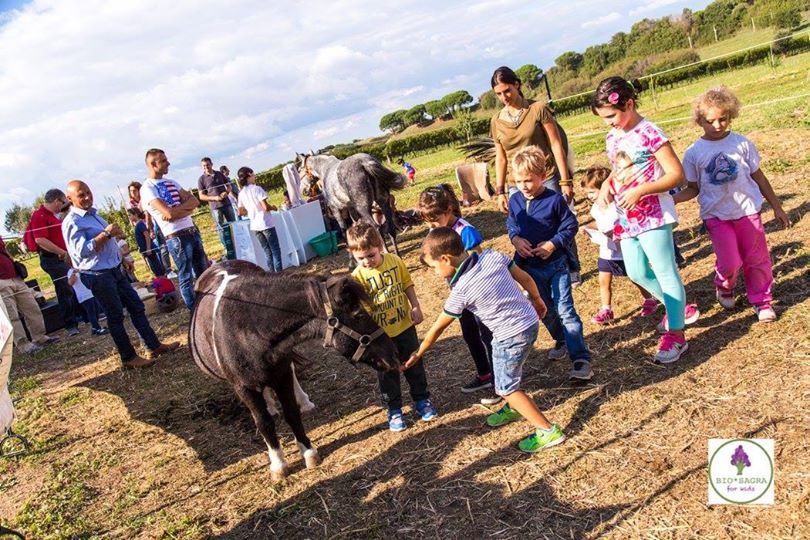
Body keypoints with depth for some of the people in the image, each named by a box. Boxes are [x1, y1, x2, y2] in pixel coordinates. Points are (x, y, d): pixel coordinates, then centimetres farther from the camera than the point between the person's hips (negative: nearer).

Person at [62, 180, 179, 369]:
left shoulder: (93, 214, 14)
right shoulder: (72, 222, -14)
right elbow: (81, 251, -25)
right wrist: (106, 234, -24)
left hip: (114, 270, 9)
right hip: (98, 275, -9)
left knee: (136, 306, 10)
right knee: (116, 316, -1)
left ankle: (154, 346, 18)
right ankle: (128, 357, 10)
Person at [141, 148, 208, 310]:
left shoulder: (171, 182, 14)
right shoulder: (147, 188, -10)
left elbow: (195, 201, 4)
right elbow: (169, 213, -22)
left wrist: (176, 210, -13)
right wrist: (185, 205, -5)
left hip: (192, 231, 8)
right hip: (177, 237, -8)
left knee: (203, 272, 14)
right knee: (186, 277, 2)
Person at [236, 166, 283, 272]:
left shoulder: (241, 194, 7)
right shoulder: (257, 189, -12)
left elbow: (241, 212, 12)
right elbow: (266, 207, -18)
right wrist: (273, 208, 1)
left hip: (254, 226, 6)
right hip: (266, 224, -6)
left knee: (268, 252, 13)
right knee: (275, 250, 2)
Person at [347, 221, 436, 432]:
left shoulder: (395, 261, -10)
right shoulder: (357, 276, -17)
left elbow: (407, 285, 4)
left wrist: (415, 307, 0)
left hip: (404, 326, 2)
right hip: (380, 335, -2)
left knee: (414, 366, 17)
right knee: (387, 374, 12)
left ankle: (422, 400, 36)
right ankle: (394, 410, 28)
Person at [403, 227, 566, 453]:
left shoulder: (461, 290, -20)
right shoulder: (492, 255, -8)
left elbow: (438, 327, -7)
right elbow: (525, 278, 3)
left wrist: (418, 354, 7)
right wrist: (537, 300, 23)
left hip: (511, 337, -8)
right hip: (531, 321, 8)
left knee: (506, 387, 9)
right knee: (507, 372, 29)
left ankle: (548, 430, 13)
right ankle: (513, 409, 52)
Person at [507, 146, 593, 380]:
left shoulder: (555, 200, -16)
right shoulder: (515, 200, -2)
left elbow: (570, 225, -8)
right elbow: (511, 225, 11)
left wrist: (553, 244, -21)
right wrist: (515, 238, -10)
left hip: (555, 263, -5)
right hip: (529, 266, 5)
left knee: (565, 310, -8)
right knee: (545, 309, 19)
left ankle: (581, 359, -4)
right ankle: (561, 339, 44)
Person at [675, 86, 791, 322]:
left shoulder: (742, 143, -1)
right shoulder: (694, 153, -4)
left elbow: (758, 176, 8)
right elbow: (693, 189, 2)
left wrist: (777, 207, 13)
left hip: (748, 211, 2)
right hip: (716, 216, -2)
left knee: (757, 259, 8)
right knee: (729, 262, -8)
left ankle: (762, 300, 28)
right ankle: (724, 288, 25)